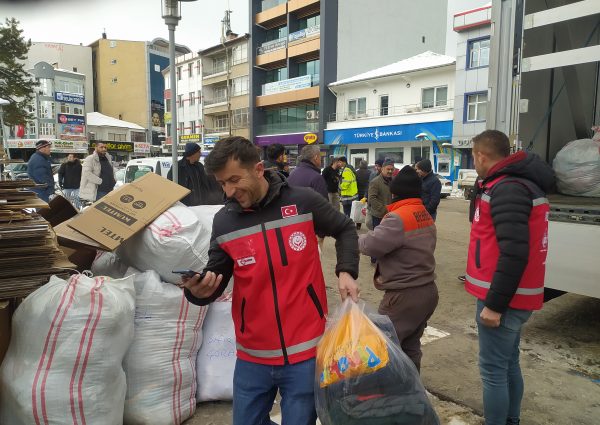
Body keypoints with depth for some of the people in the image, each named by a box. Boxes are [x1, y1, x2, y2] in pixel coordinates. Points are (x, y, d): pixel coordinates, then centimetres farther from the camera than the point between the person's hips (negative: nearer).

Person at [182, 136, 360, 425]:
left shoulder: (304, 202, -9)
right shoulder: (224, 222, -3)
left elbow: (344, 230, 8)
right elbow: (216, 281, 2)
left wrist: (346, 271, -6)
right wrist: (199, 290, -20)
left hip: (306, 350, -2)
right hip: (252, 356, 3)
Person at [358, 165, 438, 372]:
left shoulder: (398, 218, -20)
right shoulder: (426, 216, 9)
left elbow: (370, 245, -22)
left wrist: (357, 237, -1)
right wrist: (386, 271, 5)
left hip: (404, 296, -9)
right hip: (427, 291, 9)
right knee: (410, 346, 21)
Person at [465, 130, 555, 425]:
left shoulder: (507, 189, -20)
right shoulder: (520, 182, 12)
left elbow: (514, 253, -27)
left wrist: (494, 304, -23)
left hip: (503, 299, -10)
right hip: (515, 297, 10)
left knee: (493, 370, 1)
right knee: (509, 364, 20)